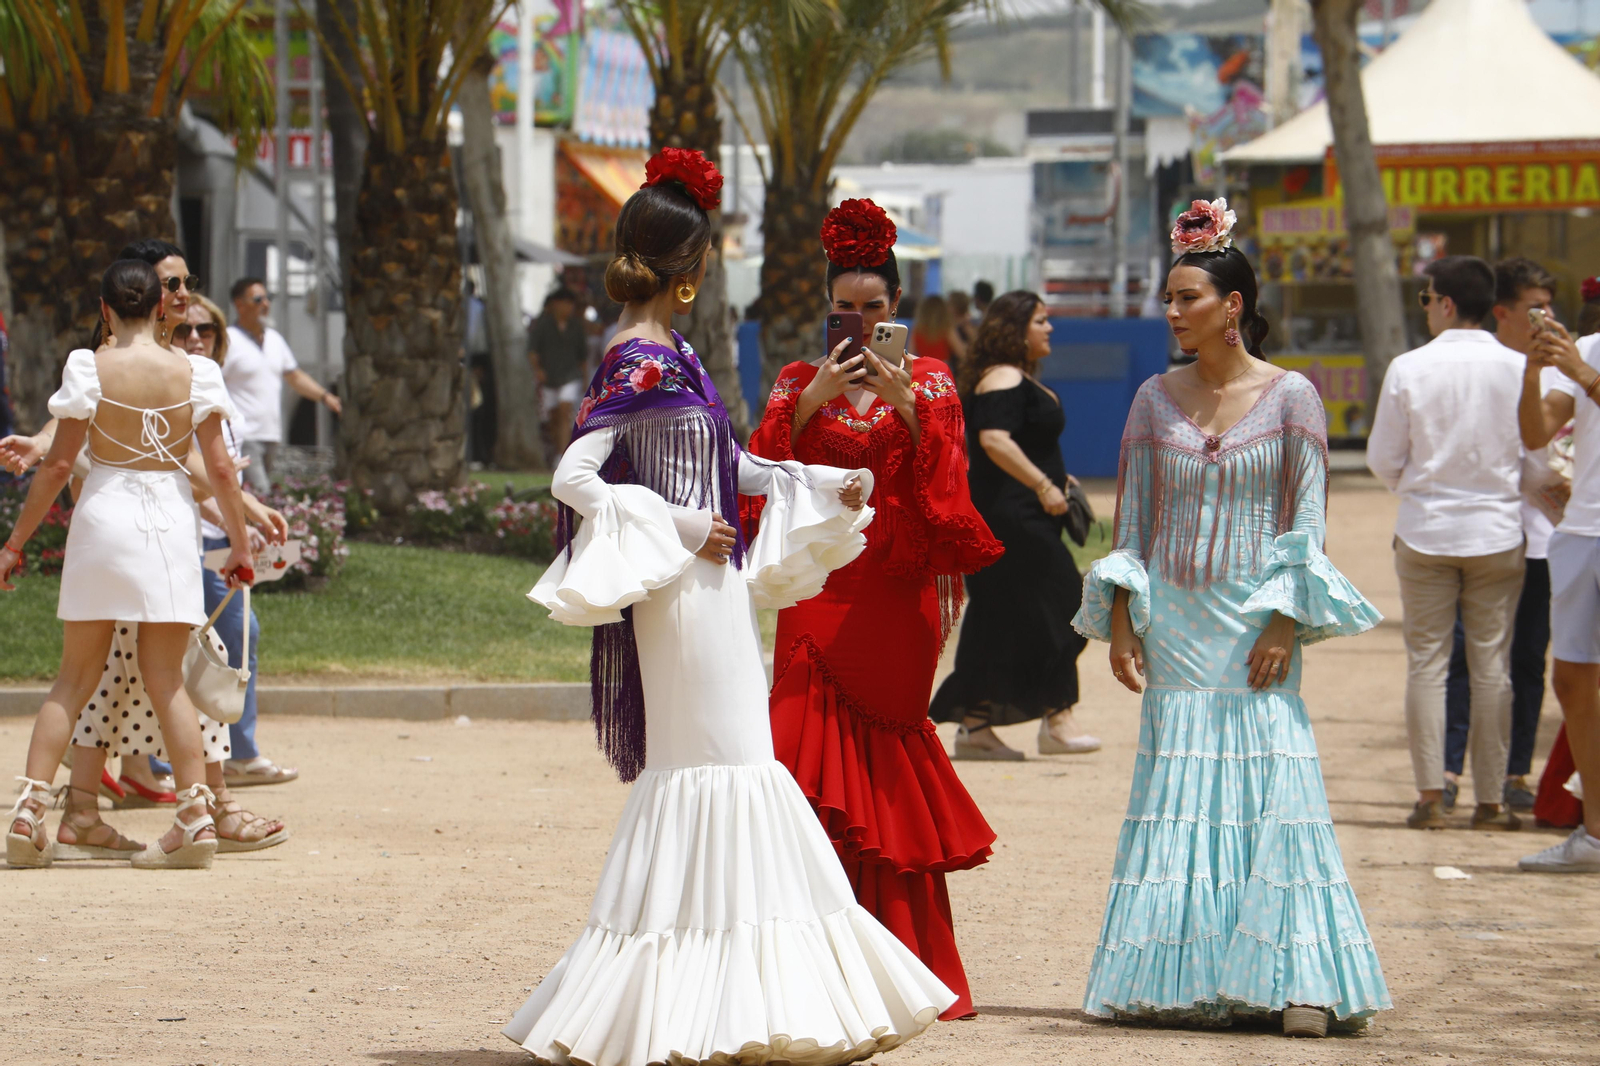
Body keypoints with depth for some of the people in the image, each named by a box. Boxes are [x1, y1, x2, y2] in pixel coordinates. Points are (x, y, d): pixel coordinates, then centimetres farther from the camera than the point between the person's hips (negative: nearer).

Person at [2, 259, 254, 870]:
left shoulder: (90, 370, -5)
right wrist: (240, 543, 10)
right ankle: (195, 815, -2)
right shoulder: (192, 373, 0)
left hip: (103, 516, -1)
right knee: (165, 678, 7)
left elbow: (58, 464, -4)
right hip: (171, 520, 1)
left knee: (75, 678, 7)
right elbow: (220, 467, 0)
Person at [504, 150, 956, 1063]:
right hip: (681, 594, -10)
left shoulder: (673, 357, 15)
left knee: (731, 762, 10)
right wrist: (678, 527, -19)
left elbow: (731, 467, 25)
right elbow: (575, 477, -20)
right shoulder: (638, 363, -14)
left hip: (714, 582, 10)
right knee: (712, 763, -9)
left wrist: (827, 488, 18)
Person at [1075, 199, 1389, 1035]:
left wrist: (1283, 621, -11)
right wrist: (1119, 618, 2)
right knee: (1175, 792, 1)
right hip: (1173, 619, 3)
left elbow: (1307, 519, -3)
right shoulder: (1156, 399, 7)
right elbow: (1132, 518, 10)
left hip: (1254, 620, -3)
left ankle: (1295, 979, -10)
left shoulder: (1290, 396, -2)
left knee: (1273, 781, -10)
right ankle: (1181, 978, 5)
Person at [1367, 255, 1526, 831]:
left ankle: (1430, 795, 2)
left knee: (1426, 663, 6)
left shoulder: (1409, 369, -8)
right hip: (1498, 534, 1)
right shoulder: (1519, 369, -5)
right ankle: (1491, 800, 6)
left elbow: (1383, 458, -1)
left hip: (1426, 530, -1)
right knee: (1492, 665, 6)